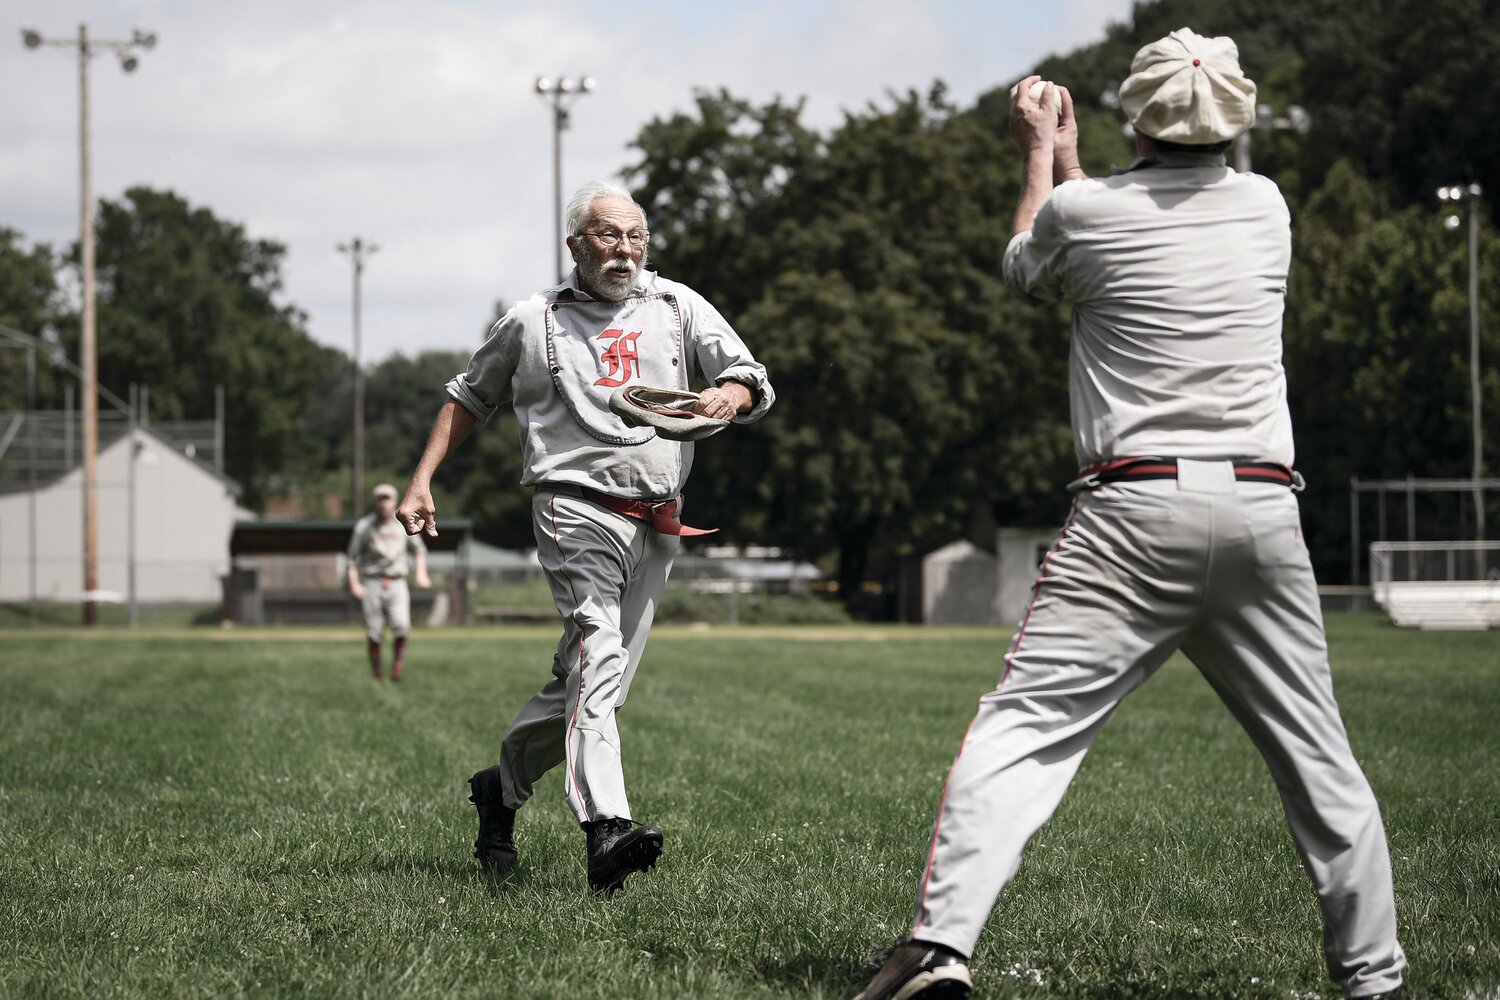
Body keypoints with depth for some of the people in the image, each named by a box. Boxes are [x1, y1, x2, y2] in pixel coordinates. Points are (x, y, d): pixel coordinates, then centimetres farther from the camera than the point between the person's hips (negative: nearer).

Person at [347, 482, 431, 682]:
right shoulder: (364, 526, 1)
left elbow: (418, 549, 22)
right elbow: (353, 557, 3)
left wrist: (421, 574, 7)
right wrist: (354, 585, -9)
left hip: (397, 584, 1)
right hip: (372, 583, -1)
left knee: (401, 625, -20)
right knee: (374, 632, -6)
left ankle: (397, 669, -9)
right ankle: (377, 676, 4)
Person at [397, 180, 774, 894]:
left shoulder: (679, 308, 15)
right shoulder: (534, 320, 11)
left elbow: (751, 380, 8)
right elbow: (471, 396, 22)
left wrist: (728, 395, -17)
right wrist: (421, 481, 14)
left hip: (657, 525, 4)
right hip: (576, 507, -4)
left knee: (593, 681, 6)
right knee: (597, 655, -23)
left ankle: (502, 786, 29)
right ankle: (605, 829, -37)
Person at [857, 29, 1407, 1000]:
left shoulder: (1084, 210, 0)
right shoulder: (1265, 205, 11)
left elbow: (1026, 269, 24)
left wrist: (1042, 152, 39)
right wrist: (1067, 158, 42)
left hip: (1135, 514, -3)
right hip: (1263, 511, 4)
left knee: (1024, 726, -7)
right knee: (1316, 751, 11)